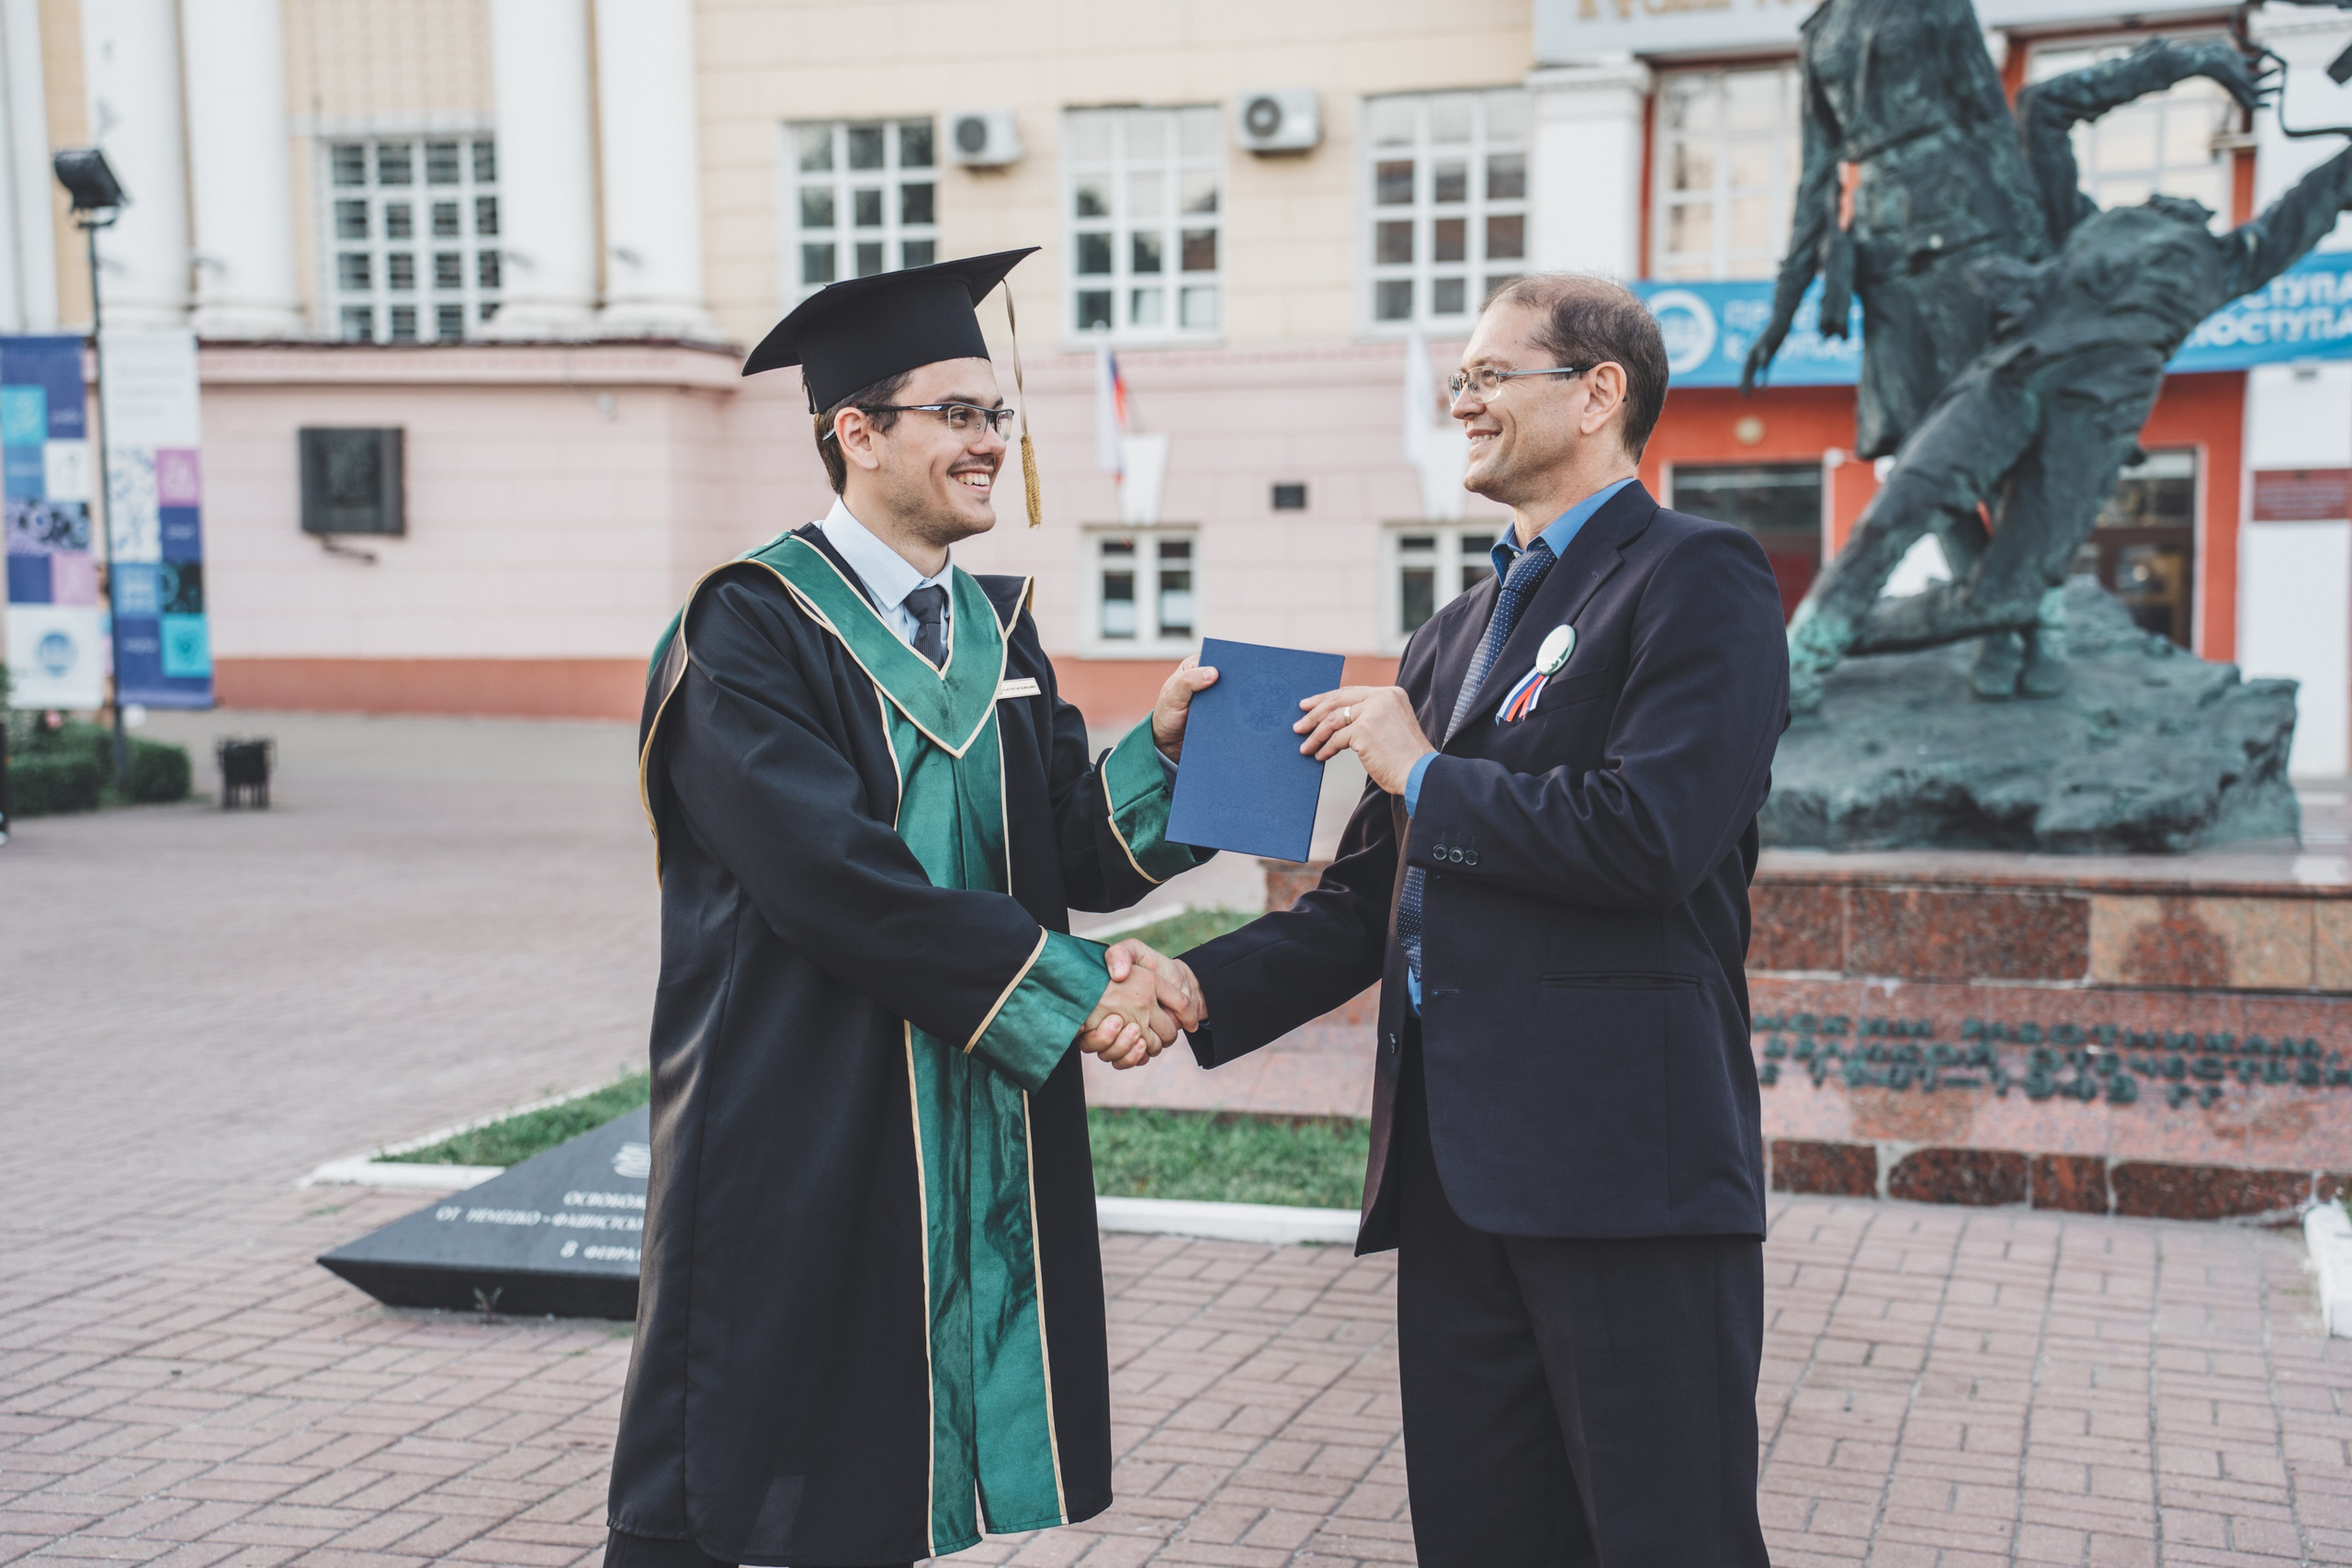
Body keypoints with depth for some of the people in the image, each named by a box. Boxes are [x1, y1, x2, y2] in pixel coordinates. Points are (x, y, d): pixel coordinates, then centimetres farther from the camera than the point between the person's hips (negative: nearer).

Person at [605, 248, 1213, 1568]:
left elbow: (1070, 854, 6)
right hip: (802, 1133, -6)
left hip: (978, 1132, 7)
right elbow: (836, 875, -21)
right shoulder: (755, 629, -11)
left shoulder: (998, 626, 11)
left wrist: (1156, 751, -13)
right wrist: (1063, 989, -20)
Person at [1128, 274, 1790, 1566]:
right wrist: (1205, 987, 1)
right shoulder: (1455, 633, 22)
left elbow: (1651, 834, -20)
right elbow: (1368, 900, 18)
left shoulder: (1696, 580, -4)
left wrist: (1425, 775, -7)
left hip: (1623, 1158, -8)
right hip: (1458, 1170, 8)